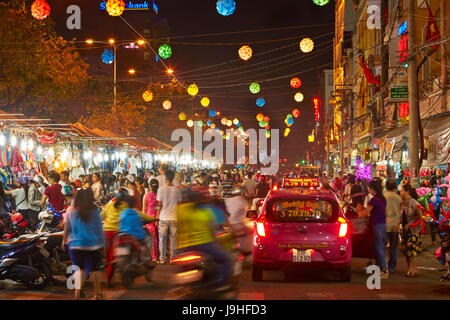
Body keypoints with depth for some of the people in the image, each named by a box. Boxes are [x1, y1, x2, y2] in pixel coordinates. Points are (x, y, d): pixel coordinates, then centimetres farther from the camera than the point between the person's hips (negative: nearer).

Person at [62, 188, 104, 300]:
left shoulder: (71, 213, -3)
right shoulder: (94, 213, -8)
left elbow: (67, 229, 7)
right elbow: (99, 230, -5)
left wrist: (64, 240, 23)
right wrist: (102, 245, 4)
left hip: (76, 245, 2)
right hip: (93, 245, -2)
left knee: (80, 269, 8)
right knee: (96, 269, 13)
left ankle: (77, 292, -11)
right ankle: (98, 293, 22)